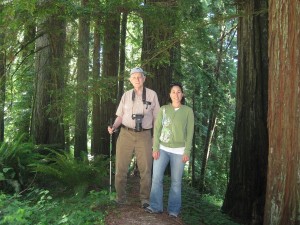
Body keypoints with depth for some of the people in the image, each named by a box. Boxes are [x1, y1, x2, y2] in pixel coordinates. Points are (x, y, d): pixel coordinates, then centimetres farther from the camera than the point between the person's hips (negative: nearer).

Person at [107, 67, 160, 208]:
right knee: (121, 167, 2)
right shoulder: (126, 95, 8)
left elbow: (156, 118, 6)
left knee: (145, 169, 4)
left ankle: (144, 198, 19)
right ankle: (120, 197, 17)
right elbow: (120, 116, 10)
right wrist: (113, 127, -10)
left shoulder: (152, 94, 4)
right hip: (126, 134, 1)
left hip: (144, 135, -1)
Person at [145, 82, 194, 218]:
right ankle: (156, 206, 7)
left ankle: (174, 209, 13)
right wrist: (155, 148, -5)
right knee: (156, 178, -3)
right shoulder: (163, 109, 7)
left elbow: (190, 132, 1)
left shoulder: (188, 111, 3)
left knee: (176, 180, 3)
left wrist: (187, 151, -6)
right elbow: (157, 129, 4)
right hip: (162, 148, 2)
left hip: (179, 150, -1)